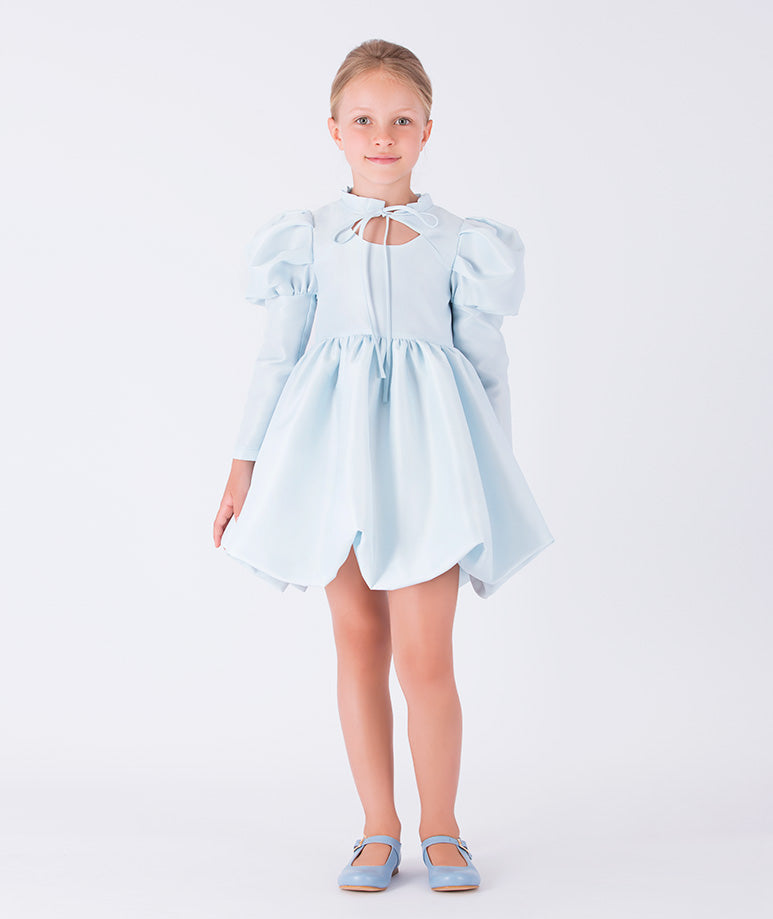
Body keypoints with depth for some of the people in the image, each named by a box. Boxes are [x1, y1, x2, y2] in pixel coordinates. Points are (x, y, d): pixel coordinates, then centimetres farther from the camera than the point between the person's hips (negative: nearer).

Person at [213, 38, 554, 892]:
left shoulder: (461, 242, 5)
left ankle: (440, 830, 14)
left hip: (425, 453, -1)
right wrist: (245, 465, 5)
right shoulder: (305, 238, 6)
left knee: (425, 657, -5)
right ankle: (379, 829, 20)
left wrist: (491, 475, 9)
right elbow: (277, 357, 8)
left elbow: (488, 365, 10)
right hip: (333, 454, 1)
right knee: (359, 642, 7)